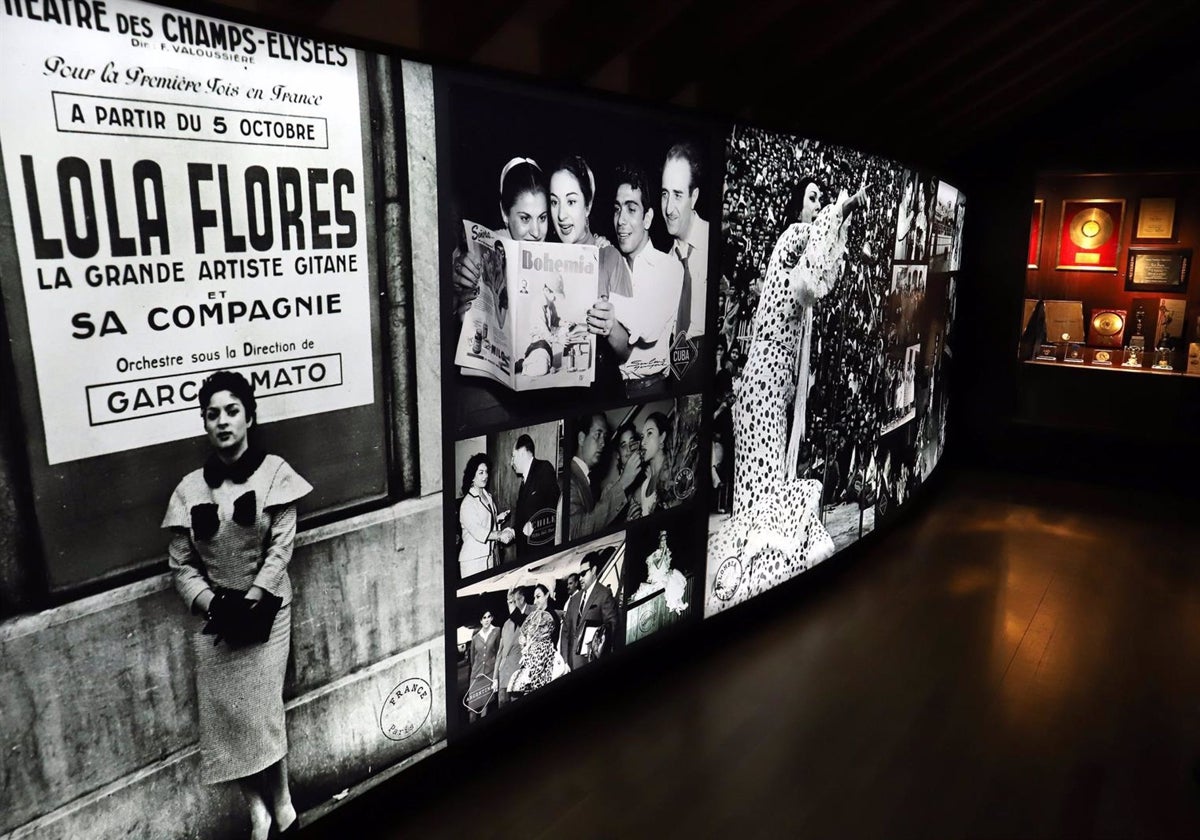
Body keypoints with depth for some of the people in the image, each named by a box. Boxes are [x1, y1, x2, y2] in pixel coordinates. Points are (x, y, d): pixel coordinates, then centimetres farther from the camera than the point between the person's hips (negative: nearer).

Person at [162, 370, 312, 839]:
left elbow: (282, 546, -9)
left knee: (262, 709, -2)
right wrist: (213, 604, -13)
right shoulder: (191, 487, 0)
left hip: (264, 609, -2)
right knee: (224, 714, 3)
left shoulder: (273, 472, -7)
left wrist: (250, 602, -14)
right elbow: (181, 564, 1)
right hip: (213, 616, 3)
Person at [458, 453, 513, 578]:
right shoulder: (467, 503, -15)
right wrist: (499, 535, -24)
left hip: (492, 553, 8)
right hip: (474, 558, -8)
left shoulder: (487, 496, 12)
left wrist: (498, 518, 3)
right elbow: (477, 532, -21)